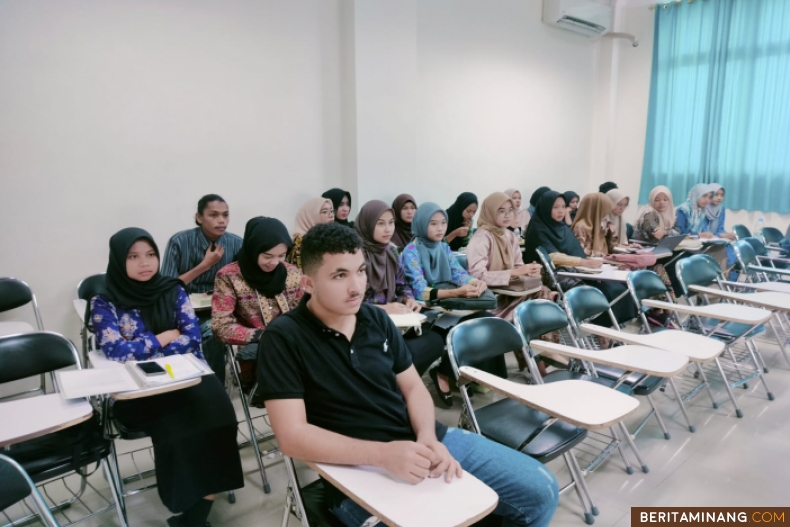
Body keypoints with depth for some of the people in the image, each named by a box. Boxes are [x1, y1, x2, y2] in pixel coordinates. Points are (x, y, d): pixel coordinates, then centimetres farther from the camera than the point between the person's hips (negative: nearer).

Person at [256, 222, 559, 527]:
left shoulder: (377, 319, 5)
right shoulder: (284, 339, -12)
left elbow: (412, 387, 10)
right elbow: (292, 435, -17)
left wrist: (429, 438, -12)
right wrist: (382, 454, -27)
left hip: (422, 442, 6)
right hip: (358, 469, -5)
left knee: (540, 490, 3)